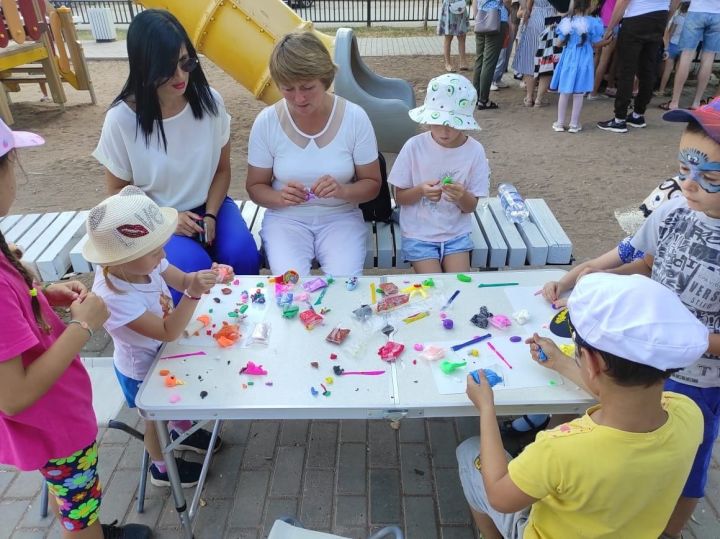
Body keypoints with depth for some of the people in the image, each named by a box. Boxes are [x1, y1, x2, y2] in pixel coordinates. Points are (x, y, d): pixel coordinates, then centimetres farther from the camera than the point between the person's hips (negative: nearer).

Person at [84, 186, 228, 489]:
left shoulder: (142, 261, -22)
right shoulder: (114, 297, -41)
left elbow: (181, 280, -9)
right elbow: (169, 332, -39)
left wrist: (207, 276, -30)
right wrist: (194, 293, -50)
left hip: (163, 353, 7)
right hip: (142, 370, -6)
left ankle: (182, 432, 62)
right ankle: (161, 467, 48)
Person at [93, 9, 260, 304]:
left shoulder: (209, 101, -10)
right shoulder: (121, 119, -15)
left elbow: (222, 169, 2)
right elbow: (117, 191, -3)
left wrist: (210, 215, -14)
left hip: (207, 206, 2)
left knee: (243, 256, -24)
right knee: (193, 269, -28)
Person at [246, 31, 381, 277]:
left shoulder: (355, 117, -8)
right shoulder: (266, 121, -7)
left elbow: (372, 185, 0)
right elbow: (255, 187, 3)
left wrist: (342, 190, -22)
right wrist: (281, 197, -19)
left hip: (341, 217, 0)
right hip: (286, 218, 0)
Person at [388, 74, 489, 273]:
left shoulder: (474, 150, -7)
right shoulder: (415, 146, -11)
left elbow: (471, 207, -2)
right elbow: (400, 197, -4)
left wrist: (462, 196, -24)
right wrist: (420, 191, -24)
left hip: (456, 234, 2)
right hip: (418, 234, -1)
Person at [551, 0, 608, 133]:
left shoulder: (566, 22, -1)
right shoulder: (592, 23, -8)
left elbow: (560, 42, 8)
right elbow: (596, 44, -3)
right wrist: (608, 40, 15)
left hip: (568, 59, 2)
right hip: (583, 61, -2)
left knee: (564, 92, 10)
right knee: (579, 94, 3)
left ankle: (560, 123, 11)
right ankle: (574, 124, 7)